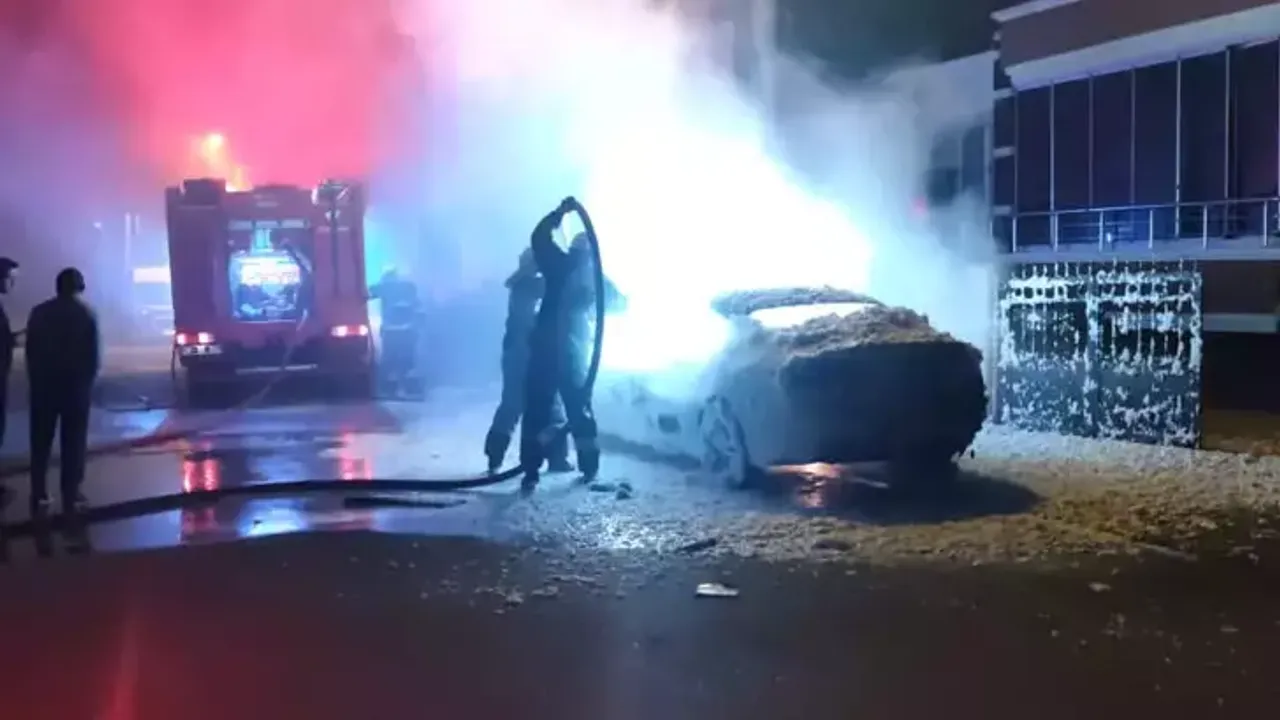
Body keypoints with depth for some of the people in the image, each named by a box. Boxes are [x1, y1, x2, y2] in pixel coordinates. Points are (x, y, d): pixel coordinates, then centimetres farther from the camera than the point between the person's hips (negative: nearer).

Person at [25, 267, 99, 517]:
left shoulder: (39, 312, 1)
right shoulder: (86, 314, -6)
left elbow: (30, 350, 2)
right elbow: (94, 354, -6)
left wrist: (35, 379, 10)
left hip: (44, 382, 2)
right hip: (76, 383, -2)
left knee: (41, 441, 10)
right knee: (73, 441, 3)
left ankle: (39, 495, 9)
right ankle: (71, 496, 2)